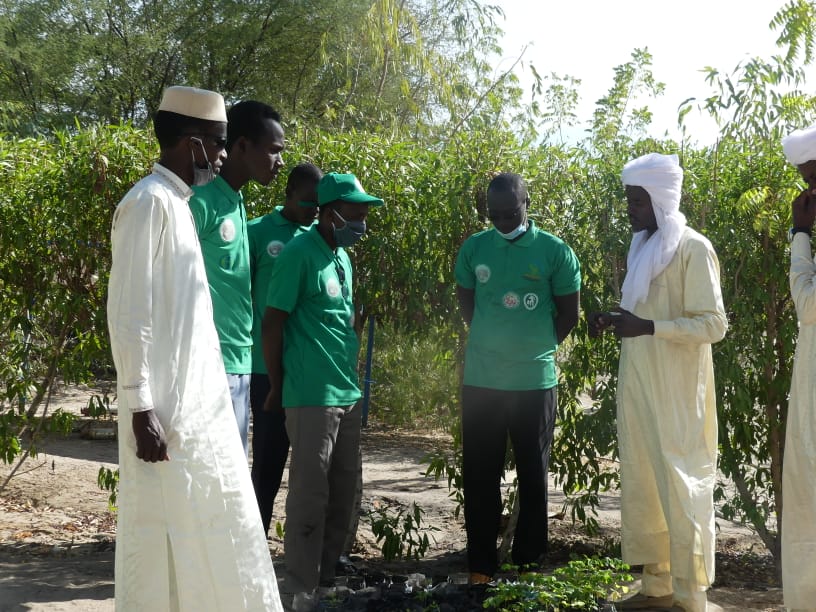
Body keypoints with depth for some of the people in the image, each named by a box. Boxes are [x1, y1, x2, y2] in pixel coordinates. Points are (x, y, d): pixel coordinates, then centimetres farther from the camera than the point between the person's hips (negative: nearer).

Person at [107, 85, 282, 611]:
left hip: (199, 404, 9)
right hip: (166, 410, -9)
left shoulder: (178, 203, 14)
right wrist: (141, 408, -20)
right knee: (164, 535, -1)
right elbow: (128, 316, -18)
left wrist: (209, 390, 17)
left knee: (212, 527, 13)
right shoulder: (150, 201, -14)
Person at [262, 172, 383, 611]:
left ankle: (329, 572, 26)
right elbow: (272, 323, -11)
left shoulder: (343, 257, 12)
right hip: (312, 396, -8)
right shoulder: (299, 255, -12)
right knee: (310, 494, -3)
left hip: (347, 393, 8)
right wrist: (277, 388, -4)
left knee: (344, 490, 13)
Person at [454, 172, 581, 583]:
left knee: (533, 474, 9)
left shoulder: (555, 252, -5)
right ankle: (481, 564, 15)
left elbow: (568, 314, 2)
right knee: (480, 475, 6)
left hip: (536, 380, -2)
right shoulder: (473, 248, 1)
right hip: (481, 379, 2)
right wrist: (494, 342, 9)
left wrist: (537, 346, 4)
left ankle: (529, 562, 20)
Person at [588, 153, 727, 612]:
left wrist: (647, 327, -24)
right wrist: (615, 320, 5)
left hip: (676, 394, -8)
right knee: (642, 486, 10)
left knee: (681, 488, -4)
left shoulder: (692, 248, -11)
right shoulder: (644, 247, 14)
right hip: (639, 388, 8)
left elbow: (714, 324, -15)